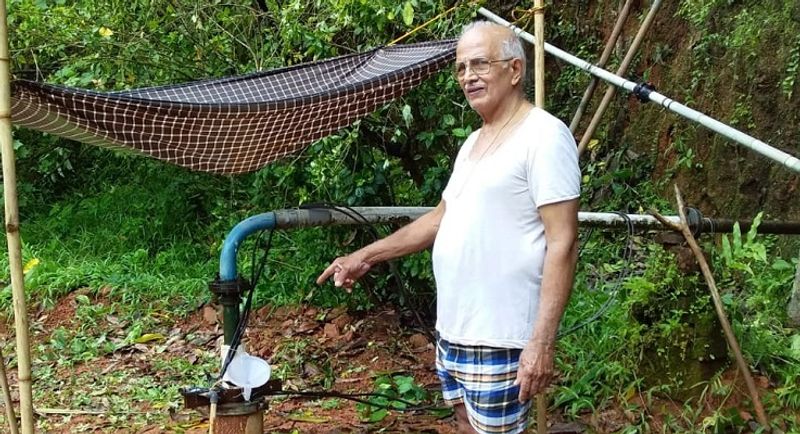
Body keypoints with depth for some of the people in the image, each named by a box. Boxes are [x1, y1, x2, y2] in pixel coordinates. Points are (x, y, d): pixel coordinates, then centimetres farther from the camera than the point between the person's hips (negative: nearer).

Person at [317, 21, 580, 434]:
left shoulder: (544, 136, -13)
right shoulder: (473, 142, 14)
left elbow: (562, 243, -18)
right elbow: (441, 217, 23)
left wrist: (542, 341, -23)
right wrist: (366, 256, 20)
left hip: (499, 338, -9)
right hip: (453, 329, 9)